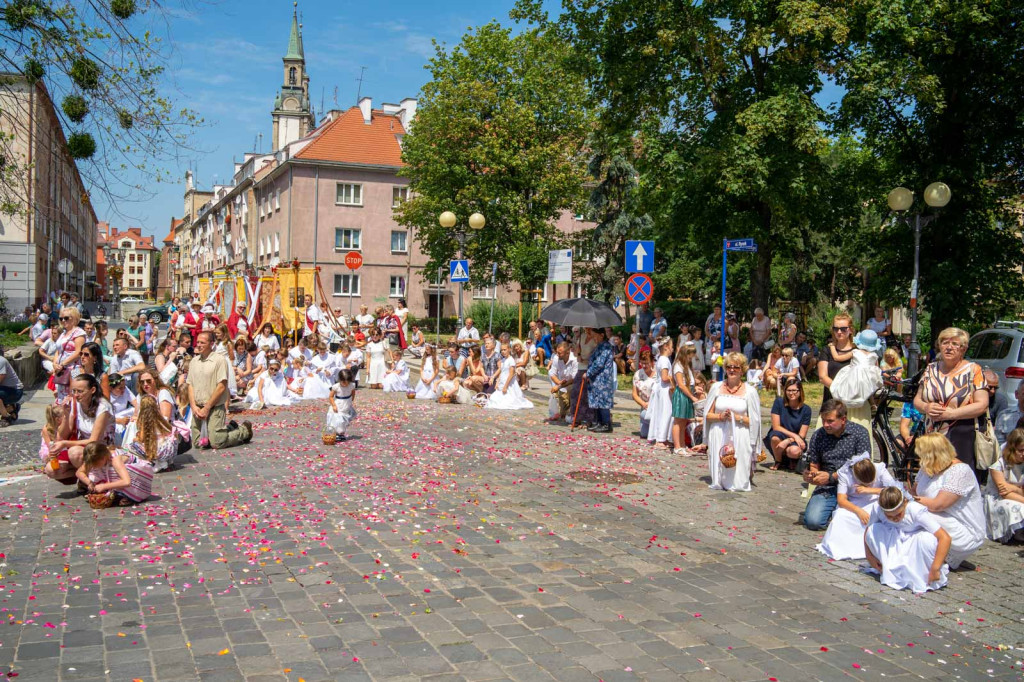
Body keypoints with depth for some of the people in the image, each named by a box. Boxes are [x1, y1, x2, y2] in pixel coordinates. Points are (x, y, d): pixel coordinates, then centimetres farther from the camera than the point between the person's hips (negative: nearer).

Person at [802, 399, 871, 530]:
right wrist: (809, 475, -12)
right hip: (827, 489, 2)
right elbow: (814, 466, 13)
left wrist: (831, 477, -14)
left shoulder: (860, 433, -3)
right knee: (813, 522, -21)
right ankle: (832, 511, 13)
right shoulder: (818, 436, 6)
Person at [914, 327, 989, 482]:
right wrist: (926, 407, -7)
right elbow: (917, 399, 16)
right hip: (934, 437, 4)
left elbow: (982, 405, -8)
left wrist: (950, 413, -16)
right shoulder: (931, 369, 13)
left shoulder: (972, 369, 0)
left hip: (964, 439, -4)